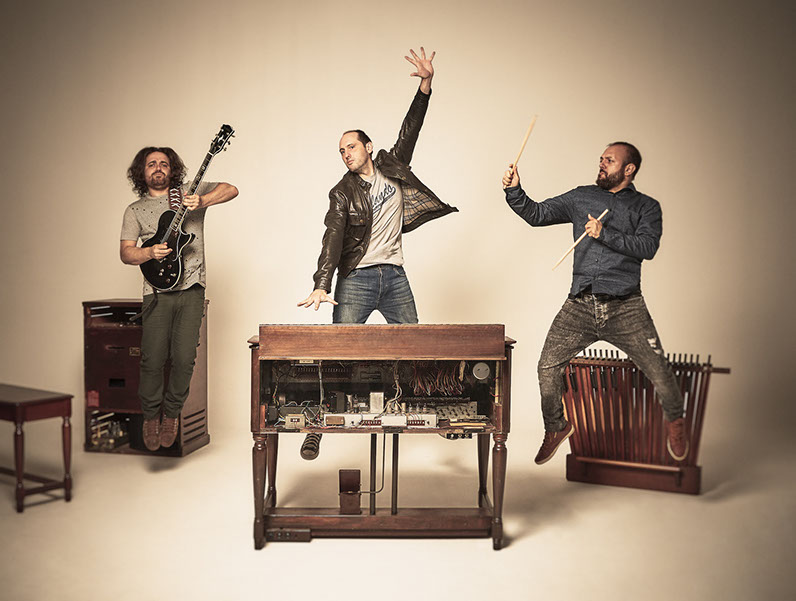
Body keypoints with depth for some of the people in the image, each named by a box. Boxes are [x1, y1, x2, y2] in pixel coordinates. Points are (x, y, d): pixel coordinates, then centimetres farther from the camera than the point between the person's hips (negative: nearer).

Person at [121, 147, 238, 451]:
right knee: (153, 360, -6)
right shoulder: (134, 211, 15)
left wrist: (201, 201, -20)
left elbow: (230, 190, -2)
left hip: (191, 289, -1)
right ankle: (150, 417, 18)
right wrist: (150, 253, -13)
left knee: (184, 359, -5)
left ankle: (171, 413, 19)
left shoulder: (190, 192, 11)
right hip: (158, 292, 1)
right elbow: (125, 252, 7)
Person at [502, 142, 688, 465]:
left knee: (659, 371, -4)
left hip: (625, 308, -2)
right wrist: (514, 190, -4)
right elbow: (537, 214, 11)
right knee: (548, 367, -6)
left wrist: (605, 234, -16)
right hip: (579, 305, 2)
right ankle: (556, 426, 20)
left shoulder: (646, 207, 9)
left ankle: (674, 420, 29)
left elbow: (648, 246, -7)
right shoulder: (581, 198, 16)